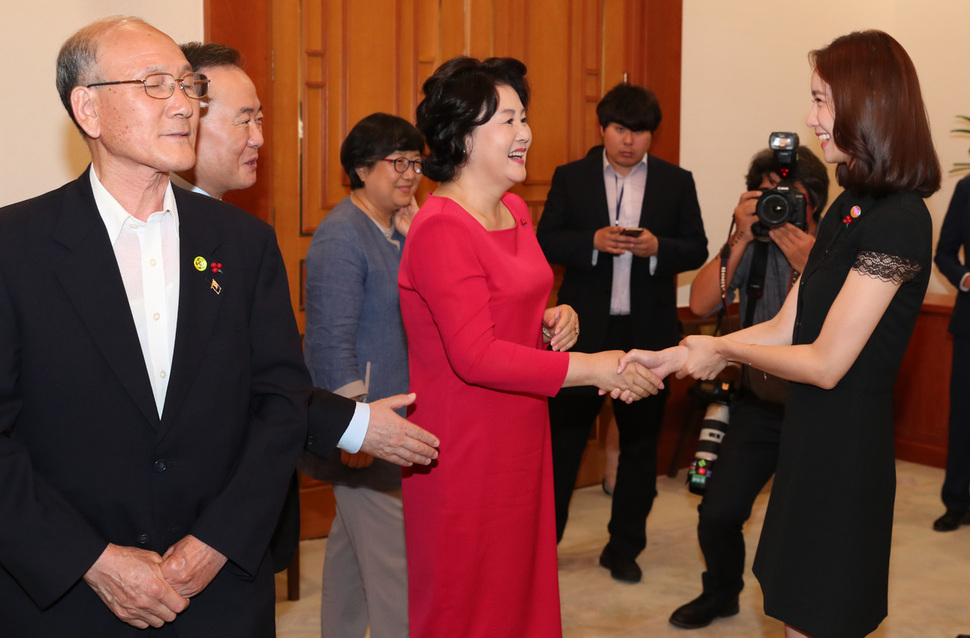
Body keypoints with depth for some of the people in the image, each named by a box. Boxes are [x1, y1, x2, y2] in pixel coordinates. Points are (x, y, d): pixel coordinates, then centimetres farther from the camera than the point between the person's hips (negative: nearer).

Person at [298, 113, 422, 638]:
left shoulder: (395, 230, 10)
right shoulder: (342, 236, -16)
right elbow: (331, 342, -20)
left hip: (389, 415, 9)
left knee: (353, 536, 19)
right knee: (391, 549, -6)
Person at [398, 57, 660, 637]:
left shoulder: (515, 210, 10)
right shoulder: (441, 229, -19)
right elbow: (475, 355, -26)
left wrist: (551, 320, 1)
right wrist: (591, 368, -26)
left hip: (521, 438, 8)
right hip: (465, 452, -8)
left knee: (522, 589, 17)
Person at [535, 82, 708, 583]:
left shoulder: (676, 182, 6)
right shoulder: (570, 178, 4)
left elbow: (696, 250, 3)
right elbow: (546, 242, -2)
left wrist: (655, 247, -17)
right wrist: (594, 242, -18)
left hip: (647, 332, 2)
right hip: (584, 329, -1)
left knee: (640, 442, 9)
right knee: (562, 434, 2)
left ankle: (624, 546, 23)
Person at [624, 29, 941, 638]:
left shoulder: (897, 222, -19)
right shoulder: (849, 208, 10)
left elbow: (825, 363, -19)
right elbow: (784, 328, 9)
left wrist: (723, 349, -5)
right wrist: (672, 358, 3)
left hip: (844, 450, -8)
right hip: (811, 441, 8)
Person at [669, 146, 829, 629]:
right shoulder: (750, 244, -1)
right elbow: (701, 304, -13)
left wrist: (806, 266, -32)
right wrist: (740, 239, -20)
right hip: (759, 403, 3)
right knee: (718, 514, -1)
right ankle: (721, 593, 29)